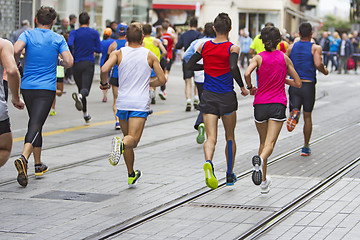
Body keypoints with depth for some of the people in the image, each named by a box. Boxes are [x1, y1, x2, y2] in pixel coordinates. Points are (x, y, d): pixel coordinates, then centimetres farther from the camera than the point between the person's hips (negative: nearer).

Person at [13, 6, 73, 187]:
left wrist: (15, 64, 3)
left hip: (27, 87, 3)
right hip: (46, 89, -3)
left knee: (35, 124, 19)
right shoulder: (58, 39, 1)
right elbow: (69, 62, -8)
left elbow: (15, 50, -17)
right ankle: (23, 158, -34)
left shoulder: (27, 35, 3)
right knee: (36, 125, -10)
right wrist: (60, 61, 14)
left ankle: (38, 165, 26)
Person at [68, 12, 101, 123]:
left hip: (77, 64, 2)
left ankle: (85, 115, 22)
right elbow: (99, 50, 3)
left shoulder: (74, 33, 2)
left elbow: (69, 44, -16)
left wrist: (72, 55, 0)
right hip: (89, 64, -2)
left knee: (81, 88, 15)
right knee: (85, 89, -13)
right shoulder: (95, 33, 4)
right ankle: (79, 96, -51)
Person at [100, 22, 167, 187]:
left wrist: (103, 83, 7)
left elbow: (104, 70, -13)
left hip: (123, 102, 2)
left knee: (128, 136, 17)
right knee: (133, 139, -10)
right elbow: (162, 79, 5)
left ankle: (131, 175, 24)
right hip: (141, 103, -2)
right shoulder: (150, 56, 4)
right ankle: (121, 144, -46)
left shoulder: (118, 53, 3)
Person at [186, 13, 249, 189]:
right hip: (227, 97, -2)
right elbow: (233, 67, -24)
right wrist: (242, 87, -12)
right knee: (230, 137, 16)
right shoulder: (233, 48, -7)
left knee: (211, 137, -5)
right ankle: (230, 176, 24)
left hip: (208, 96, 2)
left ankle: (208, 162, -37)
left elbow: (190, 65, 6)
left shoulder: (204, 46, 3)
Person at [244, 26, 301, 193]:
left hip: (260, 104, 1)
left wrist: (250, 88, -1)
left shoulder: (259, 58, 1)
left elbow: (247, 73, -20)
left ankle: (264, 181, 23)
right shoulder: (285, 58, 5)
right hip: (278, 105, -1)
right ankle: (260, 160, -45)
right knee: (270, 144, -12)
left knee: (263, 142, 18)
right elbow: (298, 83, 9)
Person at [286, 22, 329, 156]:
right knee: (307, 117, 13)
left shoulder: (291, 48, 5)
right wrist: (325, 71, 2)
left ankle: (294, 113, -33)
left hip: (294, 85, 1)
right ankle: (306, 148, 18)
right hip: (309, 85, -1)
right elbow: (318, 64, -19)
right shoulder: (316, 48, -4)